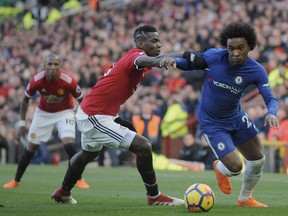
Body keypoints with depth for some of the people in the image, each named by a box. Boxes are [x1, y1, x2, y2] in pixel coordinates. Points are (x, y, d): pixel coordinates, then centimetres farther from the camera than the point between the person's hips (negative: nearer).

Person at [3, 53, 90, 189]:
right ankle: (16, 181, 22)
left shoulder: (68, 81, -29)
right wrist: (22, 123, -7)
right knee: (30, 147, 5)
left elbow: (81, 100, -12)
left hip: (64, 112, -2)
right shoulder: (36, 81, -24)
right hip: (43, 112, 2)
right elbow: (25, 100, -5)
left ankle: (79, 179, -5)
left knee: (69, 144, -22)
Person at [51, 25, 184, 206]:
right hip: (96, 117, -11)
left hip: (87, 113, 11)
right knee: (143, 146, -18)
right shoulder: (136, 54, -22)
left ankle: (63, 192, 54)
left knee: (88, 153, 34)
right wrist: (161, 60, -69)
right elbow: (142, 60, -45)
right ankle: (154, 196, -7)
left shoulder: (130, 56, 6)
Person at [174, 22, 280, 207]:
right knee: (235, 167, -13)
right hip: (212, 123, -4)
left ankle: (245, 198, 37)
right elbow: (188, 62, -7)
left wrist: (271, 113, -45)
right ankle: (220, 168, 28)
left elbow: (270, 99, -21)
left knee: (258, 160, 8)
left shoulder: (256, 71, -18)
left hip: (236, 117, 4)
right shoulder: (213, 57, -23)